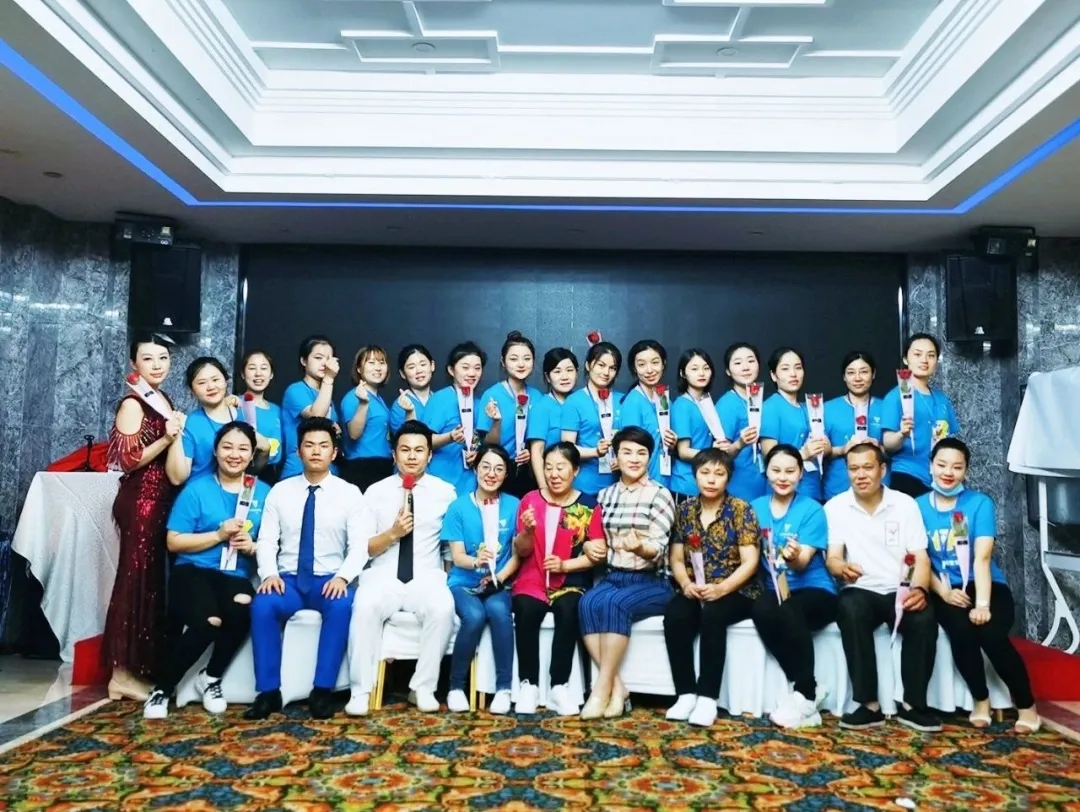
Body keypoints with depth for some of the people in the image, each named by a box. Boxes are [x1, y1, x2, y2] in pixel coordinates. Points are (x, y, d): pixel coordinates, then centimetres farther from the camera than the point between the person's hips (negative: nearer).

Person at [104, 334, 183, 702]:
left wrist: (179, 433, 7)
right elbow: (128, 460, -16)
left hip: (161, 501, 9)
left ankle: (136, 668, 21)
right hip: (140, 502, -9)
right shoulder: (132, 404, -11)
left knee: (152, 581, 12)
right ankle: (122, 673, 5)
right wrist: (167, 438, -23)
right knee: (136, 581, -4)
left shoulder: (164, 400, 13)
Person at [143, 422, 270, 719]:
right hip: (193, 571, -2)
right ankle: (162, 690, -4)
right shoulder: (197, 489, 2)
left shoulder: (263, 492, 9)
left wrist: (253, 548, -10)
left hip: (236, 577, 2)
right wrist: (219, 534, -11)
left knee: (243, 611, -33)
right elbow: (174, 542, -2)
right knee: (208, 622, -32)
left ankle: (211, 678, -2)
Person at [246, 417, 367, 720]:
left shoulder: (350, 493, 3)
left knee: (342, 606, -34)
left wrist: (343, 576, -22)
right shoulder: (280, 491, 9)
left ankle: (323, 690, -22)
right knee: (262, 605, -29)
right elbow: (266, 541, 3)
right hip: (288, 579, 2)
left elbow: (360, 545, -4)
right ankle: (269, 692, -17)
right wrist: (269, 574, -16)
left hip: (330, 580, -1)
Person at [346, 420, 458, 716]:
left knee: (443, 609, -31)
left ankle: (423, 688, -14)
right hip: (383, 575, 0)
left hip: (426, 577, 0)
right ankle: (361, 691, -16)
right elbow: (363, 548, 4)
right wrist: (393, 533, -10)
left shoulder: (445, 492, 6)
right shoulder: (376, 492, 7)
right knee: (365, 607, -31)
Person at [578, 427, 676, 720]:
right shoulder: (605, 494, 11)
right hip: (613, 577, 4)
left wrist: (640, 547, -32)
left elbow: (658, 549, -11)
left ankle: (603, 686, -24)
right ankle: (616, 686, -23)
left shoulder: (660, 494, -3)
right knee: (588, 603, -28)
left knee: (615, 603, -33)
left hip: (651, 582, -4)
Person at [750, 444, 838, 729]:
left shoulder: (813, 510, -3)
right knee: (762, 609, -33)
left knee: (789, 611, -36)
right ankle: (807, 689, -18)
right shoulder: (756, 507, 7)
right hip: (773, 588, 3)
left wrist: (793, 556, -36)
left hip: (815, 590, -2)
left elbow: (804, 562, -13)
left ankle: (805, 695, -19)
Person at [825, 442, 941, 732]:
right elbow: (832, 558, -5)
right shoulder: (835, 507, 1)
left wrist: (920, 589, -22)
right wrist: (842, 567, -30)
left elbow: (921, 558, 0)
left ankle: (912, 704, -14)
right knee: (850, 611, -34)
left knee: (924, 618, -30)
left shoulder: (905, 504, 3)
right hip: (860, 592, -1)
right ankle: (870, 705, -27)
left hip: (900, 592, 1)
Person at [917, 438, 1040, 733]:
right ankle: (980, 700, -3)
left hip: (985, 586, -1)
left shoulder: (980, 503, -1)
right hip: (945, 591, 1)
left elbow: (982, 557, -13)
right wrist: (944, 592, -16)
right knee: (961, 630, -29)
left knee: (991, 634, -28)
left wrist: (982, 603, -25)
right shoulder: (917, 507, 3)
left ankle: (1027, 705, -3)